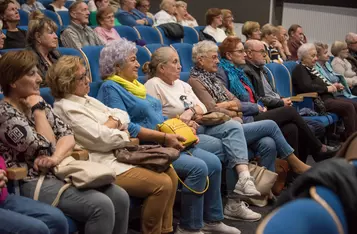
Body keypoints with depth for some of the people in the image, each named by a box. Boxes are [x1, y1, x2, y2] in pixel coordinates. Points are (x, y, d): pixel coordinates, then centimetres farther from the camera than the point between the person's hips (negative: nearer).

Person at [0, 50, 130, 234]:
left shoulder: (37, 104, 12)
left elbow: (68, 136, 6)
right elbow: (45, 149, -17)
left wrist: (55, 158, -14)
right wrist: (38, 111, -10)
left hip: (61, 172, 8)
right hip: (34, 183, -8)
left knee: (120, 197, -8)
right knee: (101, 205, -25)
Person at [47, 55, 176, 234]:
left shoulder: (86, 99, 16)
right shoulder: (66, 108, -14)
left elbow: (123, 115, 13)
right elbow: (102, 139, -19)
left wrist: (111, 124, -8)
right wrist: (124, 134, -1)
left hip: (121, 154, 10)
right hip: (105, 166, -10)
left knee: (170, 174, 2)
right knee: (162, 184, -18)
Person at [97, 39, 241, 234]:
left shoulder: (135, 85, 19)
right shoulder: (111, 88, -9)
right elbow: (126, 128, -21)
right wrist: (164, 137, -21)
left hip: (167, 144, 9)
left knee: (213, 162, -3)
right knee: (198, 168, -23)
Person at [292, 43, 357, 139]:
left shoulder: (310, 68, 20)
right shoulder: (300, 69, -10)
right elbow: (307, 87, -25)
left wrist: (331, 86, 7)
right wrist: (327, 88, -15)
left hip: (325, 96, 10)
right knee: (348, 107, -21)